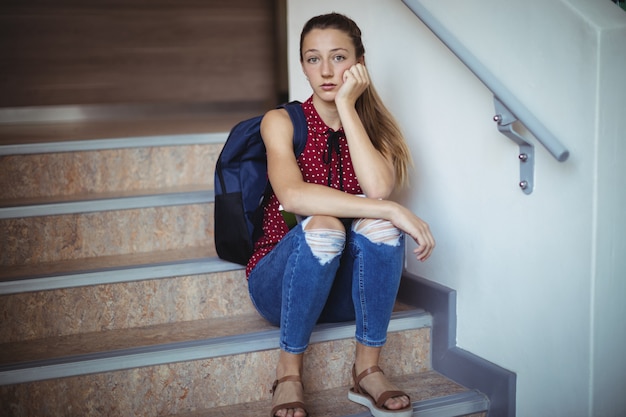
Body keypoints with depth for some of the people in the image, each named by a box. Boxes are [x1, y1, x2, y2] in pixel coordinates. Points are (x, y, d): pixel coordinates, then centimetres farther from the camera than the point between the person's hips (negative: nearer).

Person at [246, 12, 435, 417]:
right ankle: (289, 374, -19)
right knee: (322, 224, -33)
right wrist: (391, 210, -32)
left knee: (377, 218, -28)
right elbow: (292, 195, -27)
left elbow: (378, 188, -21)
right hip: (283, 284, -2)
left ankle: (368, 368, -19)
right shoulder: (281, 122, -6)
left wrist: (346, 106, -17)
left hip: (349, 289, 2)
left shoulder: (373, 124, 2)